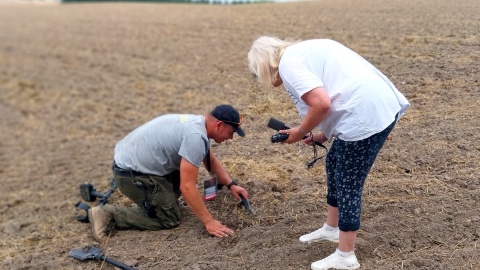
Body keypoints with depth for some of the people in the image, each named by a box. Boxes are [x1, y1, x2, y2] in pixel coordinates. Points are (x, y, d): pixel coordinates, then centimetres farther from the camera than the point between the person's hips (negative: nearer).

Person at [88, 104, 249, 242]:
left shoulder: (197, 123, 8)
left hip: (132, 160, 10)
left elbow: (211, 161, 24)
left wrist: (231, 185, 16)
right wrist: (209, 221, -19)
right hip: (131, 173, -10)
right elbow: (187, 187, -26)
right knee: (170, 219, 0)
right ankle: (108, 215, -2)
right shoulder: (195, 136, -24)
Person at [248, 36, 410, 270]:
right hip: (380, 106, 10)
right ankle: (331, 228, 39)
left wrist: (299, 133, -3)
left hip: (368, 115, -10)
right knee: (334, 164, 23)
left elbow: (321, 104, -21)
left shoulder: (288, 62, -7)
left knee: (348, 185, 2)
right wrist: (320, 136, 16)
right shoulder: (302, 51, 22)